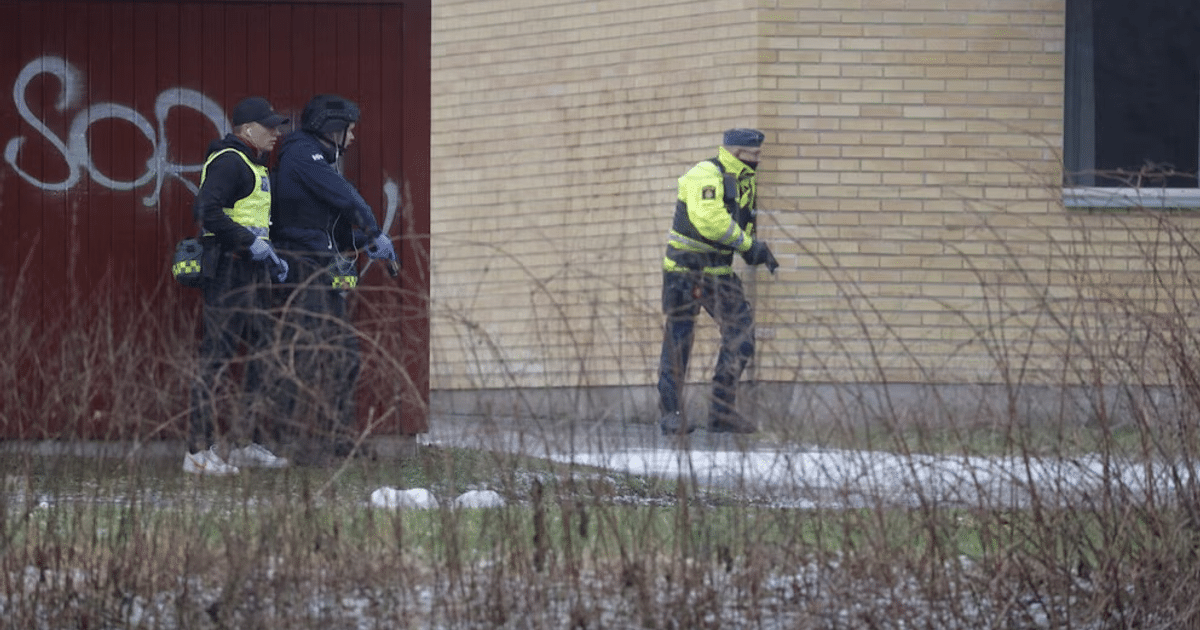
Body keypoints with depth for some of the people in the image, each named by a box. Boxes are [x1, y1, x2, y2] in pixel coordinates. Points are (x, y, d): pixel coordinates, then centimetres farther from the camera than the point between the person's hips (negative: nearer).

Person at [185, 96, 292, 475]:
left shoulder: (254, 165, 21)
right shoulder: (228, 162, -12)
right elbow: (206, 210, -25)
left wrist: (272, 258, 20)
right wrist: (251, 243, -23)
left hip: (253, 272, 11)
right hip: (228, 270, -11)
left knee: (256, 355, 13)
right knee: (217, 358, -10)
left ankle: (248, 443, 20)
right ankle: (199, 451, -10)